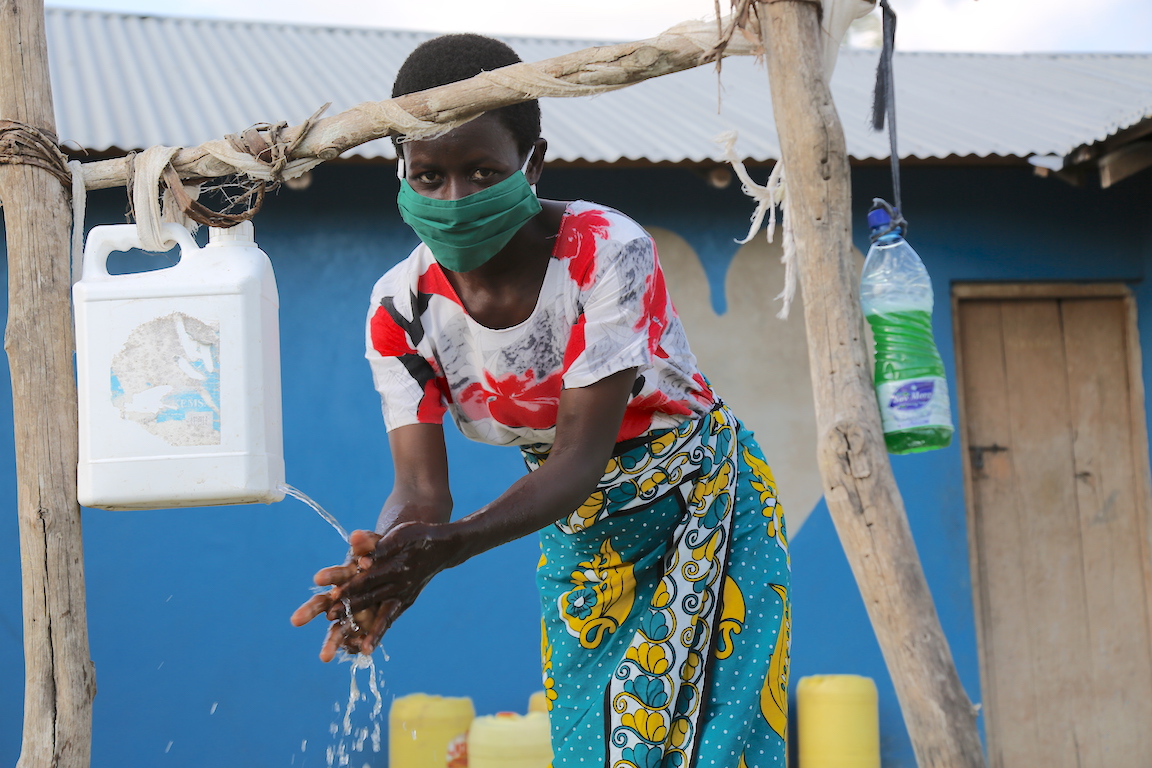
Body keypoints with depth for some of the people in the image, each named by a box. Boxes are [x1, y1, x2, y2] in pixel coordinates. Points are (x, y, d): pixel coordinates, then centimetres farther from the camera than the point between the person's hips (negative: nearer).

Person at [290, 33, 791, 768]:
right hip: (578, 534, 4)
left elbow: (580, 454, -31)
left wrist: (452, 545, -46)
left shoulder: (608, 251, -27)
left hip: (703, 509, -4)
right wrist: (384, 565, -42)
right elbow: (421, 486, -19)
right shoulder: (402, 307, -14)